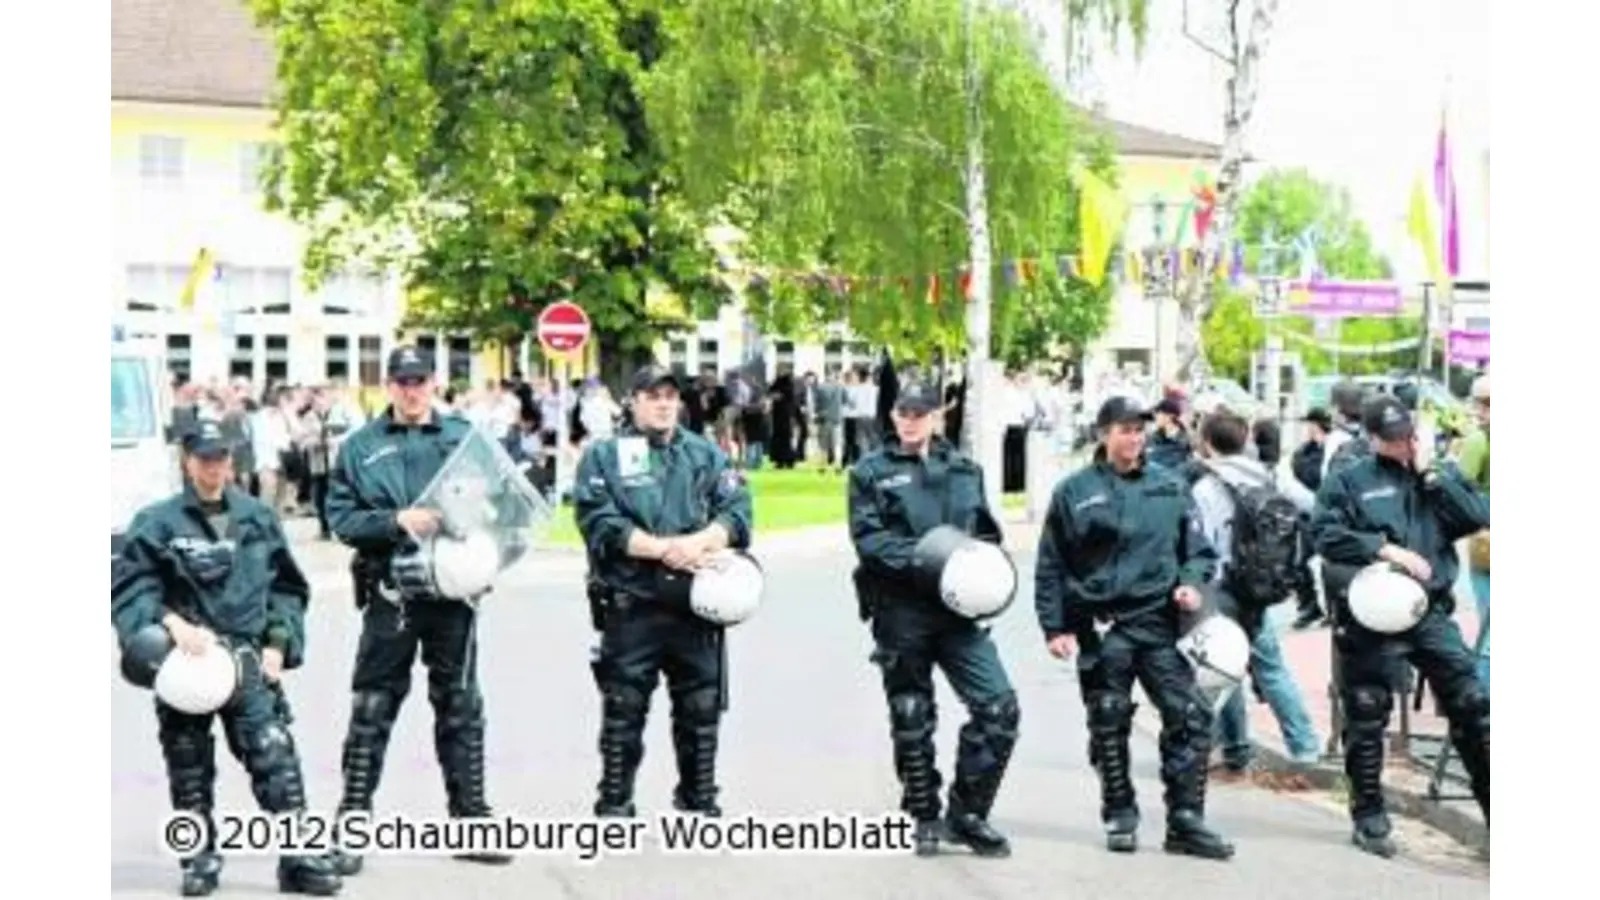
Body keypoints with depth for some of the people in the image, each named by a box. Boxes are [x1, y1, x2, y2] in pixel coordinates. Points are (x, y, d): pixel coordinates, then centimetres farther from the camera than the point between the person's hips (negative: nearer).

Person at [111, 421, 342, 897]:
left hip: (249, 661, 1)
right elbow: (129, 586, -4)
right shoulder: (158, 522, -1)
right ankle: (199, 860, 23)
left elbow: (287, 587, 12)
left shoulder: (259, 518, 8)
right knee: (189, 767, 8)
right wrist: (172, 622, -18)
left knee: (277, 758, -9)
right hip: (184, 662, -1)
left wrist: (277, 645, 2)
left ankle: (300, 857, -5)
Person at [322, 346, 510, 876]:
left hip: (452, 588, 2)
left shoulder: (464, 437, 8)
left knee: (460, 707, 9)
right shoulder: (361, 446, 4)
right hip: (390, 593, -1)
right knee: (372, 710, 2)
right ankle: (352, 824, 10)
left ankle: (469, 819, 19)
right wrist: (398, 521, -17)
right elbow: (342, 517, -2)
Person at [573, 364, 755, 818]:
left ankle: (700, 802, 24)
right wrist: (662, 549, -16)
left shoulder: (707, 454, 14)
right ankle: (614, 807, 12)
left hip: (696, 605, 3)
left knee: (701, 709, 11)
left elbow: (737, 511, 1)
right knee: (623, 710, 2)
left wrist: (698, 542, -17)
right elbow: (599, 523, -8)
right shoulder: (603, 456, 5)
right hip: (631, 606, -3)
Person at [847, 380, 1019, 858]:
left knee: (999, 706, -8)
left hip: (958, 608, 3)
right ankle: (924, 818, 24)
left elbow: (987, 531, 17)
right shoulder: (871, 472, 3)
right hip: (900, 610, -3)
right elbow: (868, 538, -8)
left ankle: (967, 813, 8)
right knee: (911, 719, 7)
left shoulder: (964, 468, 15)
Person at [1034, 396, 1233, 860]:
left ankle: (1185, 820, 2)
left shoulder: (1169, 487, 7)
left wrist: (1192, 582, -7)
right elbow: (1051, 567, 4)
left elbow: (1199, 549, 14)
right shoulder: (1075, 492, 1)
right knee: (1109, 726, 7)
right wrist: (1055, 626, -1)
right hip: (1100, 628, -1)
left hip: (1158, 622, 2)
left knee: (1190, 715, -7)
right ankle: (1120, 818, 22)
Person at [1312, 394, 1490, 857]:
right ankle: (1369, 817, 19)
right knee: (1366, 721, 5)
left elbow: (1478, 516, -4)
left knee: (1473, 707, 1)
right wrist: (1387, 549, -20)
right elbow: (1328, 536, -12)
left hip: (1432, 613, 3)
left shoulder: (1441, 473, 10)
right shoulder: (1349, 481, -1)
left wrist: (1430, 474, -7)